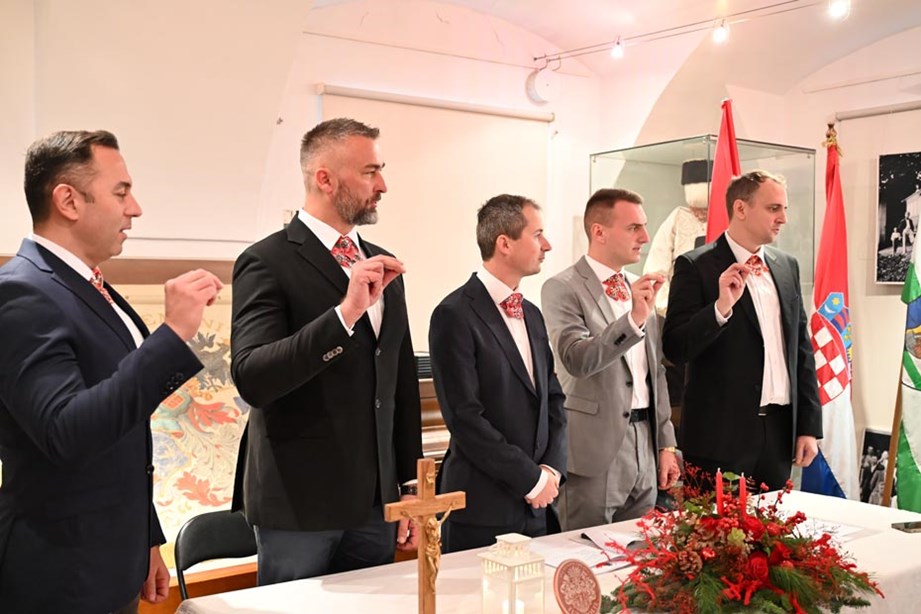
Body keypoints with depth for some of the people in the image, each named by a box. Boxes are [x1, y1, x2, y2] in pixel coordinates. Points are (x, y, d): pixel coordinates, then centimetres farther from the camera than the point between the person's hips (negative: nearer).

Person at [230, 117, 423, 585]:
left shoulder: (382, 265, 10)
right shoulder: (267, 262, -10)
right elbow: (251, 378, -21)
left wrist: (410, 485, 12)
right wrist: (345, 312, -30)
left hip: (375, 503, 6)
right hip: (300, 503, -5)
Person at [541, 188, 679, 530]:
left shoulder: (640, 288, 13)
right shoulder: (563, 289, -8)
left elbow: (655, 371, 17)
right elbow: (577, 360, -22)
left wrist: (666, 443, 15)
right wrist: (634, 319, -32)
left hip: (645, 445, 7)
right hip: (595, 452, -6)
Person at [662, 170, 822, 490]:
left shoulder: (787, 266, 11)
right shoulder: (695, 266, -7)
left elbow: (802, 347, 13)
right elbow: (674, 349, -12)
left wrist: (809, 426, 10)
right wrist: (721, 307, -27)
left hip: (780, 430, 6)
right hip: (720, 435, -5)